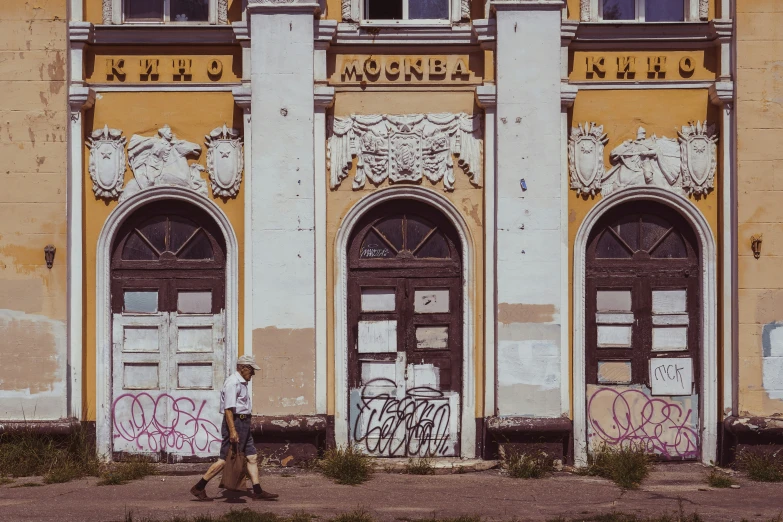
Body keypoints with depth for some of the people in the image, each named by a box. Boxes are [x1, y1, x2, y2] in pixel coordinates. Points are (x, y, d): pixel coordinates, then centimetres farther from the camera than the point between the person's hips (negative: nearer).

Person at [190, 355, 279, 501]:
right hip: (235, 423, -10)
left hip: (243, 423, 10)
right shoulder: (232, 383, -14)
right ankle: (199, 487, 0)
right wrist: (232, 431, -26)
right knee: (225, 460, -7)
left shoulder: (241, 383, 18)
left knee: (252, 457, 7)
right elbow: (228, 408, -21)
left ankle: (257, 492, 8)